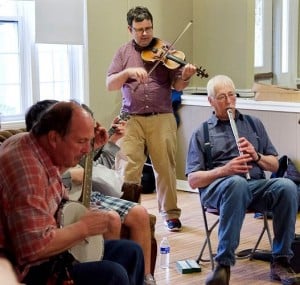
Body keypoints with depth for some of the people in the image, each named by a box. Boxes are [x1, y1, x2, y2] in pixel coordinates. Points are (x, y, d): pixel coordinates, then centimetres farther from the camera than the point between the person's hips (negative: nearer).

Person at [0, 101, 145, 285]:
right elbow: (35, 247, -36)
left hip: (48, 250, 11)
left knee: (131, 251, 13)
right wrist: (84, 227, -22)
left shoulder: (31, 142, 2)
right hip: (35, 268, -10)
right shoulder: (27, 169, -30)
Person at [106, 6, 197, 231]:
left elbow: (177, 86, 0)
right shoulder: (124, 53, 7)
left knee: (166, 168, 4)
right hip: (132, 119, 1)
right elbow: (110, 85, 1)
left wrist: (185, 77, -22)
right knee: (129, 169, -4)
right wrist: (128, 72, -16)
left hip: (162, 118, 0)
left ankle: (170, 213, 18)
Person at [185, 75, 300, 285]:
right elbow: (193, 180, 5)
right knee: (237, 182, -40)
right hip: (218, 187, -3)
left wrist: (256, 156, -4)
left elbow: (274, 165, 19)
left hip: (256, 185, 3)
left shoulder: (254, 124, 22)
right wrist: (225, 170, -13)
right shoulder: (202, 133, 15)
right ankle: (224, 263, -37)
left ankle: (281, 261, -22)